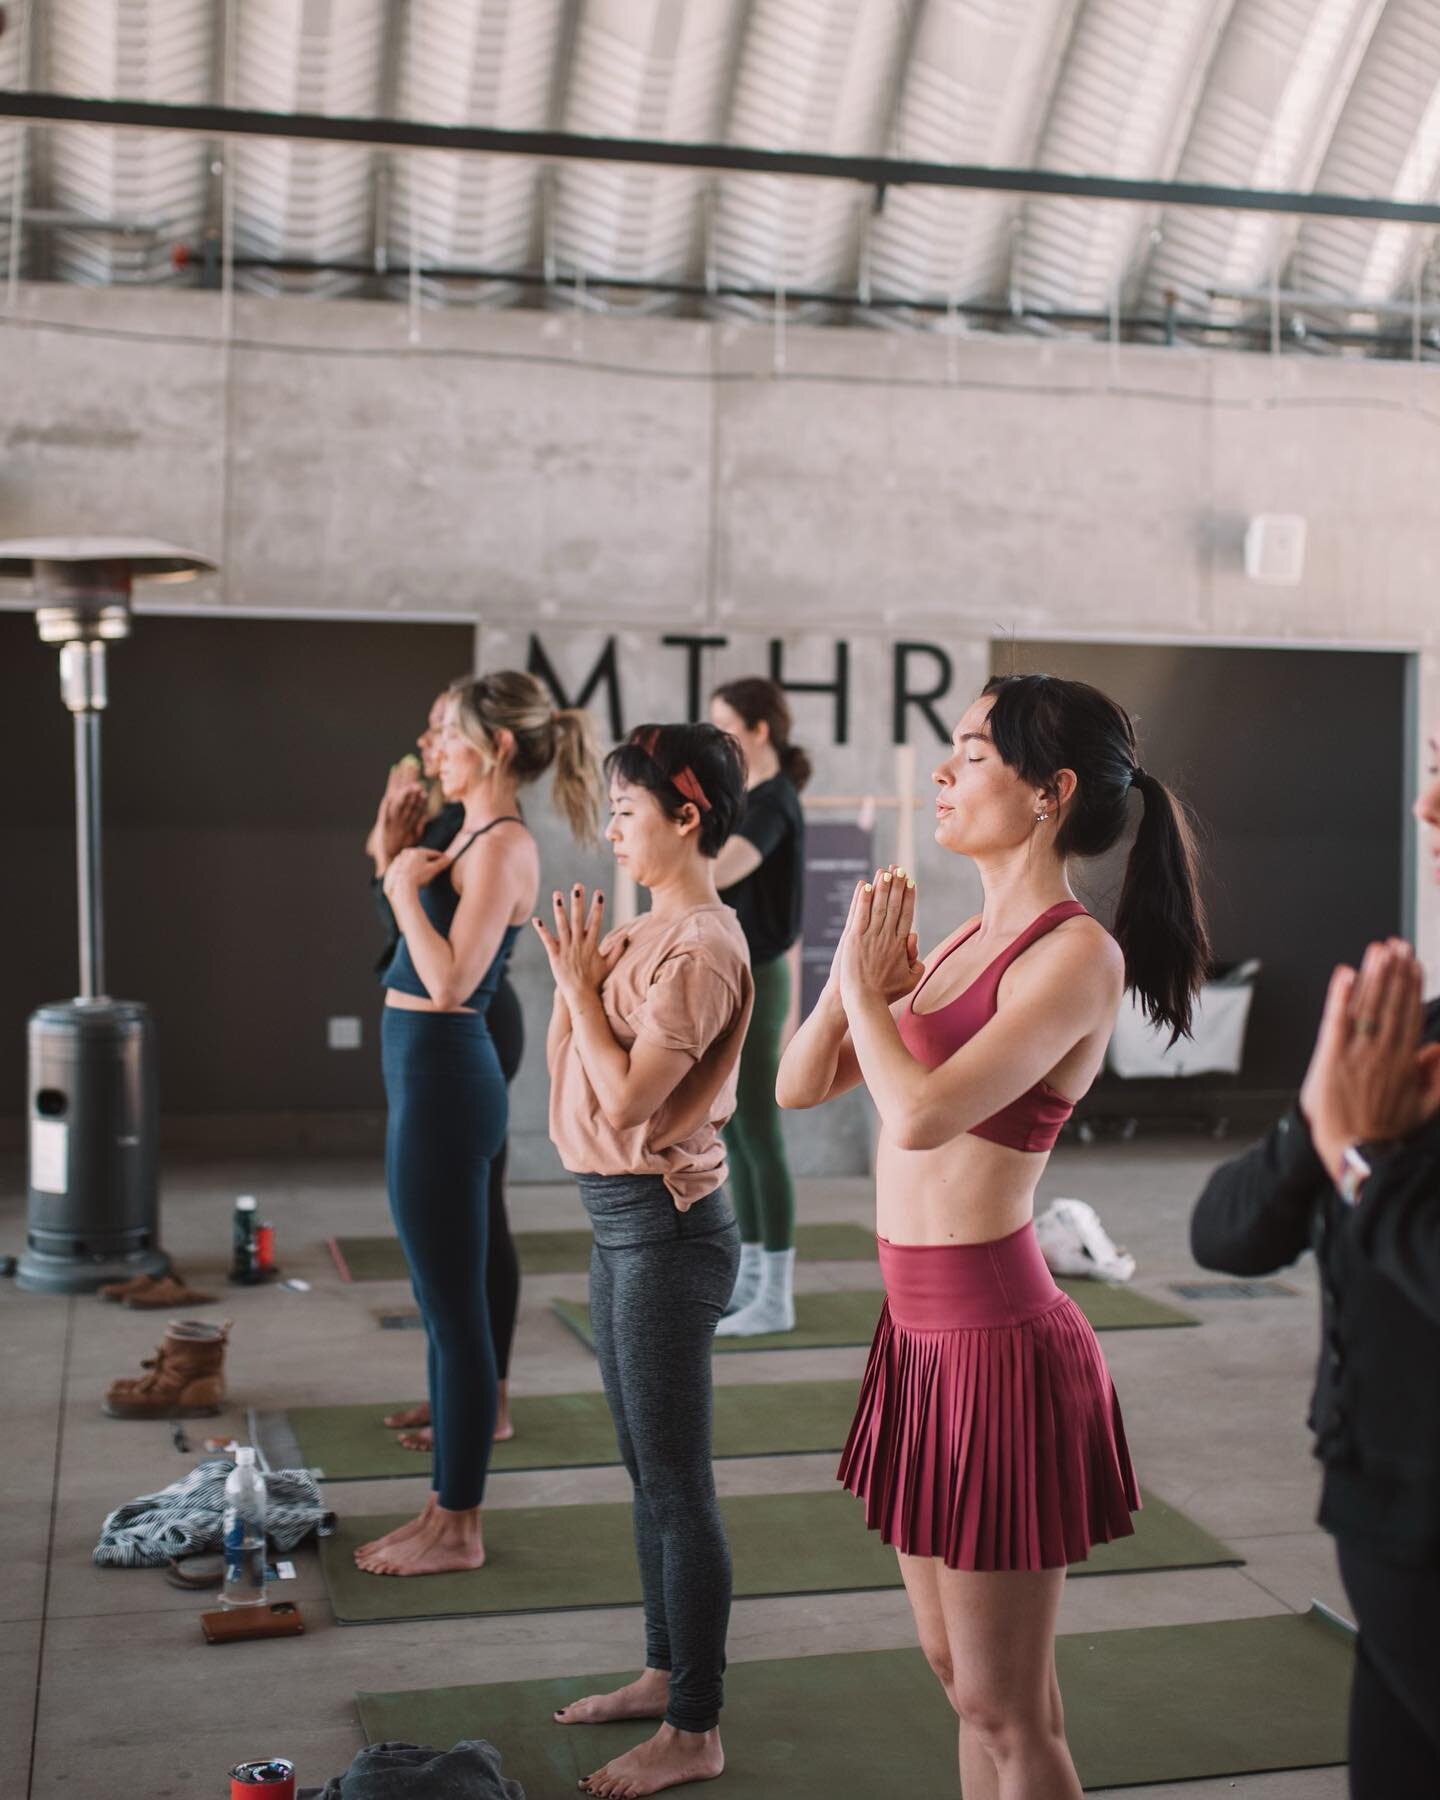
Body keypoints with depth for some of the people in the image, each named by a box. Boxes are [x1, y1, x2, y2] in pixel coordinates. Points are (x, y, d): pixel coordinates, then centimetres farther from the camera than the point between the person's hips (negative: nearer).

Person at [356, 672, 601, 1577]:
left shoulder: (504, 846, -15)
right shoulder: (475, 837, 14)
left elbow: (449, 981, -23)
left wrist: (406, 887, -13)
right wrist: (407, 875, 8)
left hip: (444, 1076, -10)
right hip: (429, 1072, 10)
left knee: (453, 1308, -1)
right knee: (445, 1305, 16)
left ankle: (458, 1530, 10)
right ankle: (448, 1506, 28)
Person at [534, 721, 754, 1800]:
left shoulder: (701, 946, -18)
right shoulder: (647, 932, 11)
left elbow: (625, 1101, -23)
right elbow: (566, 1065, 14)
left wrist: (579, 983, -13)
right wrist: (576, 975, 3)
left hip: (666, 1229, -10)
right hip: (622, 1224, 10)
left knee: (676, 1486, 0)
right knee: (649, 1472, 20)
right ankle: (667, 1672, 34)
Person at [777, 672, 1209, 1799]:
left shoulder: (1078, 953, -15)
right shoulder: (967, 941, 10)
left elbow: (922, 1113, -27)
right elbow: (800, 1085, 10)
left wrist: (867, 983, -11)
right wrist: (861, 972, -5)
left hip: (998, 1341, -8)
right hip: (923, 1329, 8)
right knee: (961, 1677, 20)